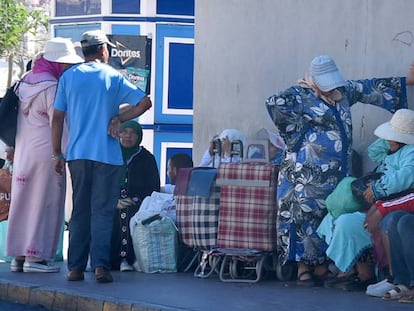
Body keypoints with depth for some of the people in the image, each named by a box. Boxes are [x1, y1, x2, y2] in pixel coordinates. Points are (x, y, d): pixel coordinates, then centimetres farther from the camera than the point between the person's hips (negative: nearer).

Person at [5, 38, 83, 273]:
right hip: (45, 152, -8)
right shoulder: (51, 86, -14)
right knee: (44, 203, -3)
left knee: (23, 202, 10)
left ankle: (19, 256, 12)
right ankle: (35, 256, -3)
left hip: (23, 152, 8)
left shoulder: (26, 81, 11)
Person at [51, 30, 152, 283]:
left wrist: (57, 154, 9)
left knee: (79, 211, 9)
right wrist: (119, 119, 2)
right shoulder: (113, 77, 2)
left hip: (77, 154, 3)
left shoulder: (69, 77, 7)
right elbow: (145, 102, -4)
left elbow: (57, 117, 5)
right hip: (107, 154, -3)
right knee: (103, 211, -2)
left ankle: (76, 267, 7)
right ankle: (100, 265, -12)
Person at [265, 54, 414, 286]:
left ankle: (321, 266, 15)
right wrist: (298, 128, -14)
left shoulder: (344, 91, 14)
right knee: (304, 215, -6)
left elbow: (371, 88, 24)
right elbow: (275, 103, -23)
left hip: (336, 175, 7)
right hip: (306, 174, -7)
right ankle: (303, 269, -2)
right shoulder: (301, 95, -6)